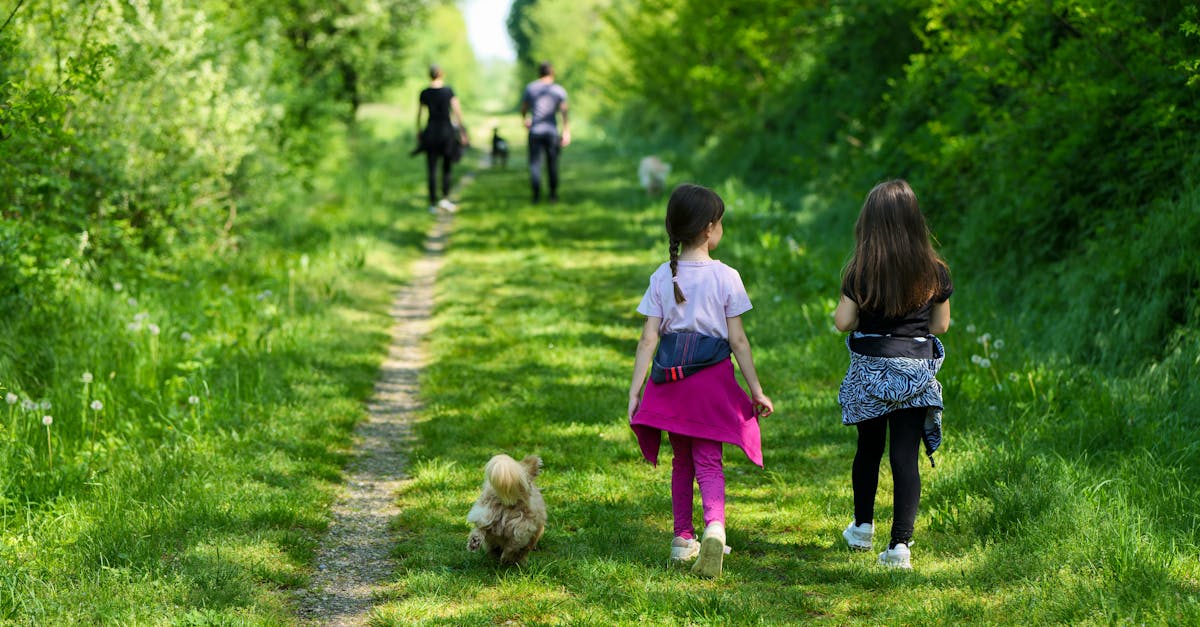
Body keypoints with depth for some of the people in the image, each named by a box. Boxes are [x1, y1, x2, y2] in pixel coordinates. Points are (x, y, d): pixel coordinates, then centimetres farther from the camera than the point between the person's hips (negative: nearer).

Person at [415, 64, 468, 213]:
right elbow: (457, 112, -5)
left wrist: (418, 131, 16)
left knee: (431, 170, 3)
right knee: (447, 168, 11)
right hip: (447, 130, -1)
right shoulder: (448, 91, -5)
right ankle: (445, 198, -3)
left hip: (431, 132, 1)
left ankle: (433, 204, 0)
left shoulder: (424, 93, -1)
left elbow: (419, 114, 4)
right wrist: (462, 131, 2)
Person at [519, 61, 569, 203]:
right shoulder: (559, 90, 1)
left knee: (535, 163, 2)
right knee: (552, 163, 10)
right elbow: (564, 111, -10)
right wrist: (566, 132, -12)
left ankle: (536, 195, -9)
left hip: (535, 131, 0)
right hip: (551, 131, 0)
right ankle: (553, 194, 12)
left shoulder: (530, 88, 4)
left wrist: (525, 120, 34)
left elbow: (523, 108, 13)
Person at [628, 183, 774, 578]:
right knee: (708, 460, -1)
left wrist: (635, 391, -1)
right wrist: (757, 390, 1)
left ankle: (683, 538, 21)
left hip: (670, 378, 3)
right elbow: (737, 341, -6)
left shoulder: (662, 277, -1)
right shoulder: (725, 277, -7)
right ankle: (715, 525, -26)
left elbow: (648, 339, -4)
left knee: (682, 460, 16)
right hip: (712, 377, -2)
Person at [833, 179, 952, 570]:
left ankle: (863, 527, 33)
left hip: (869, 371, 0)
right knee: (906, 456, 0)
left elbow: (842, 322, -8)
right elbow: (941, 324, 3)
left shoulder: (861, 272, -9)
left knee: (869, 448, 20)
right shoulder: (934, 272, -4)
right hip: (916, 372, 0)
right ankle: (900, 544, -6)